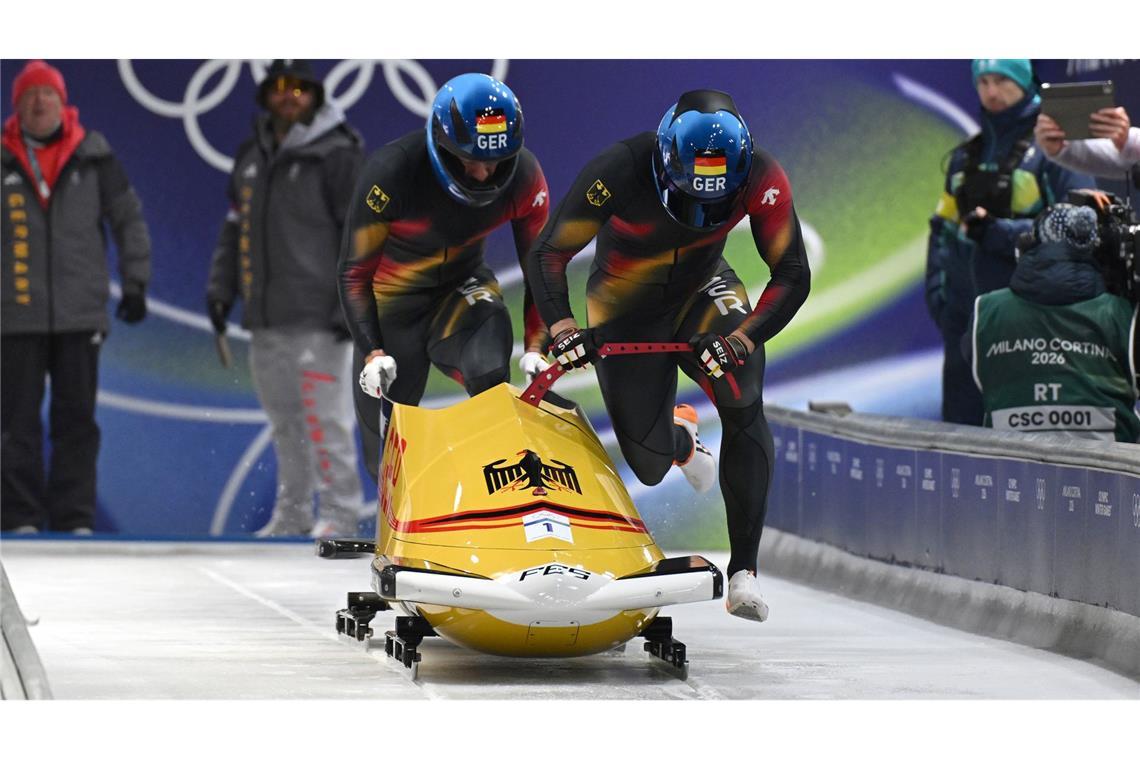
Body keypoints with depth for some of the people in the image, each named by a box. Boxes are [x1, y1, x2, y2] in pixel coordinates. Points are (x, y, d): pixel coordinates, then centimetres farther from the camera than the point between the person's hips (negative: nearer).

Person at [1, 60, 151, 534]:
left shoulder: (92, 156, 5)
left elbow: (129, 219, 11)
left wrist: (135, 282, 6)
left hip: (80, 315, 1)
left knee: (76, 420, 1)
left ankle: (75, 517, 6)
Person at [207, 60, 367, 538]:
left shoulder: (336, 154, -5)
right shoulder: (252, 157, 17)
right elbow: (234, 228, 24)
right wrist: (220, 287, 15)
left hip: (317, 318, -7)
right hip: (265, 318, 7)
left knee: (325, 417, -10)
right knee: (284, 420, 10)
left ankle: (340, 511, -6)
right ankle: (293, 512, 17)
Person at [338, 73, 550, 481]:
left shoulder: (524, 176, -19)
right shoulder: (390, 173, -28)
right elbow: (354, 272, -19)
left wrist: (535, 346, -16)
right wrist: (372, 353, -30)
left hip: (461, 293, 2)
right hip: (392, 300, -2)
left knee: (489, 371, -32)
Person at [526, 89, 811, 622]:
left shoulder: (761, 178, -26)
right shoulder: (621, 172, -32)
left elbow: (792, 275, -18)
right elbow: (547, 255, -24)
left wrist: (744, 337, -35)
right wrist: (561, 325, -41)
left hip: (702, 290, 1)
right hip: (626, 311, -1)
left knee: (743, 406, -27)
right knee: (649, 464, 0)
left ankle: (744, 571, -21)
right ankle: (680, 434, 41)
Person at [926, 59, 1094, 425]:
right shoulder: (966, 156, 18)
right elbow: (943, 230, 22)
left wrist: (998, 233, -16)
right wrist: (937, 291, 8)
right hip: (966, 311, 6)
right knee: (960, 419, 6)